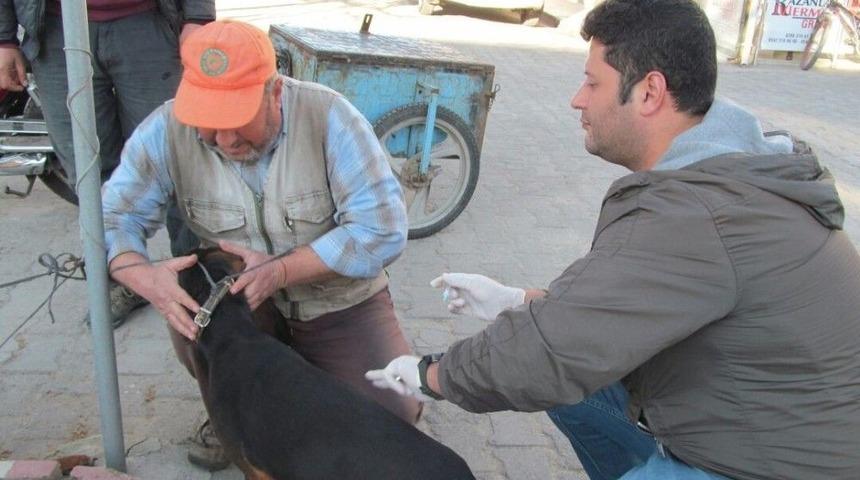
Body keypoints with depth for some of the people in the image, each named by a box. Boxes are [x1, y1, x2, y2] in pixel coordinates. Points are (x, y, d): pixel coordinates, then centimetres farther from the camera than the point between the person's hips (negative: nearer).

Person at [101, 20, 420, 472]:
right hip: (234, 295, 2)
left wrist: (281, 271, -34)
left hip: (337, 299, -1)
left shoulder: (328, 116, -24)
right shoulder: (168, 130, -16)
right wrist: (145, 277, -37)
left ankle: (303, 369, 19)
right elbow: (113, 217, -14)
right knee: (192, 317, -31)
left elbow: (382, 229, -26)